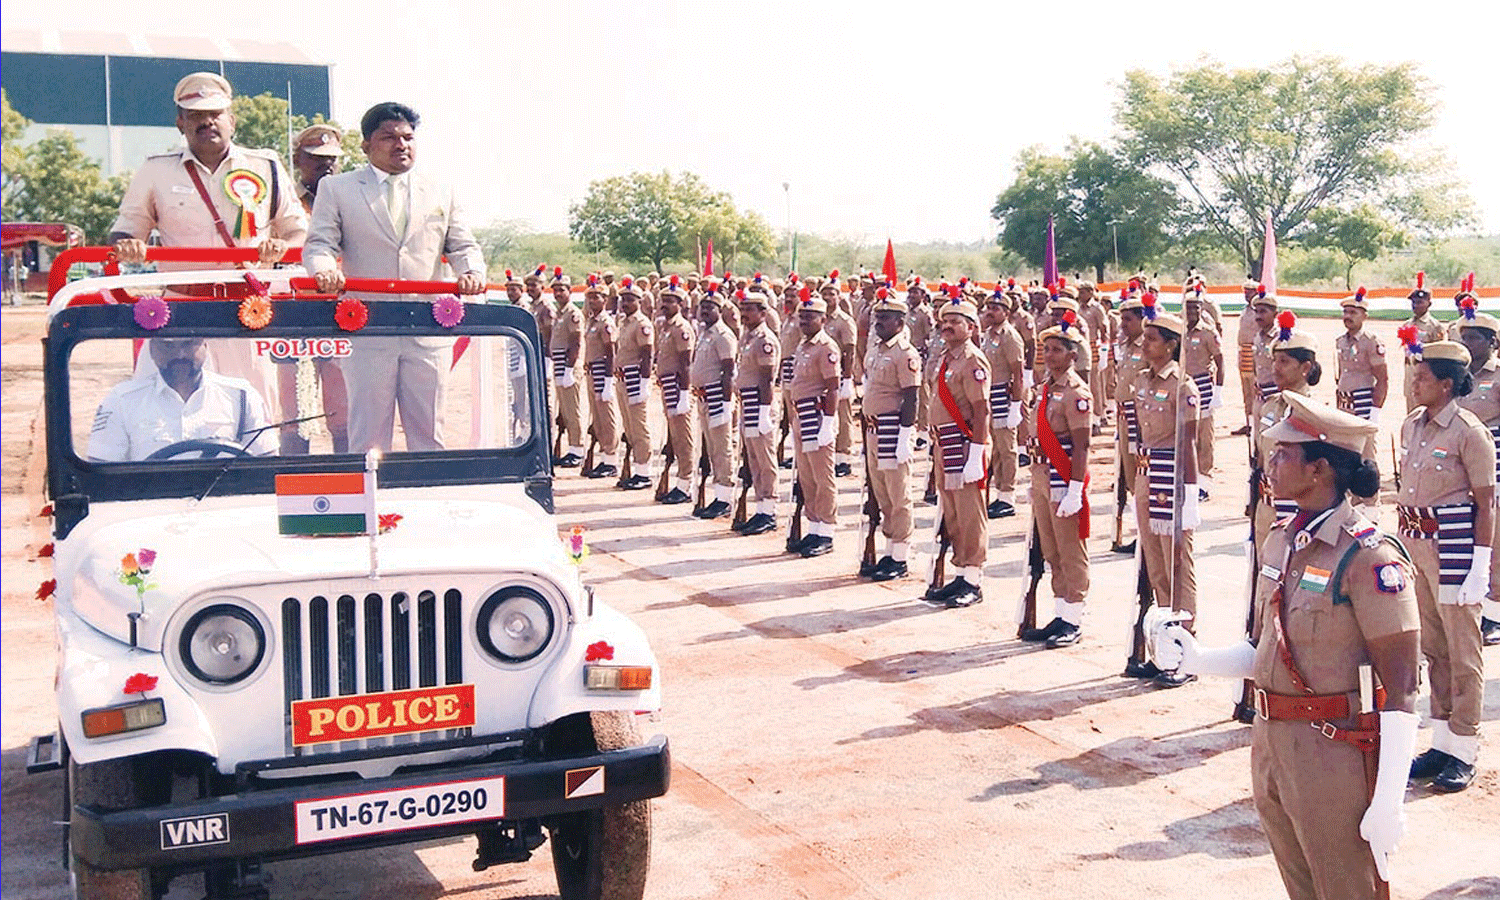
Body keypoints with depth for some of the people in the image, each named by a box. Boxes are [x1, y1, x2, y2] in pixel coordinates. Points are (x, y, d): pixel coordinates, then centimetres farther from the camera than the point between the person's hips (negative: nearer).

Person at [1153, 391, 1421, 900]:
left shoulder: (1370, 559, -18)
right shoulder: (1281, 542, 7)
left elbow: (1401, 691, -17)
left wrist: (1388, 803, -19)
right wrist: (1198, 661, -2)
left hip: (1337, 757, -8)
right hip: (1272, 746, 8)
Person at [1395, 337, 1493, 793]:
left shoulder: (1469, 432, -14)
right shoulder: (1411, 426, 8)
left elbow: (1486, 504, -12)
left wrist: (1480, 565, -15)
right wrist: (1402, 542, 15)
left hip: (1455, 543, -7)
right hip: (1415, 542, 7)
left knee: (1462, 651, 3)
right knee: (1432, 647, 14)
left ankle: (1463, 752, 13)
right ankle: (1442, 742, 25)